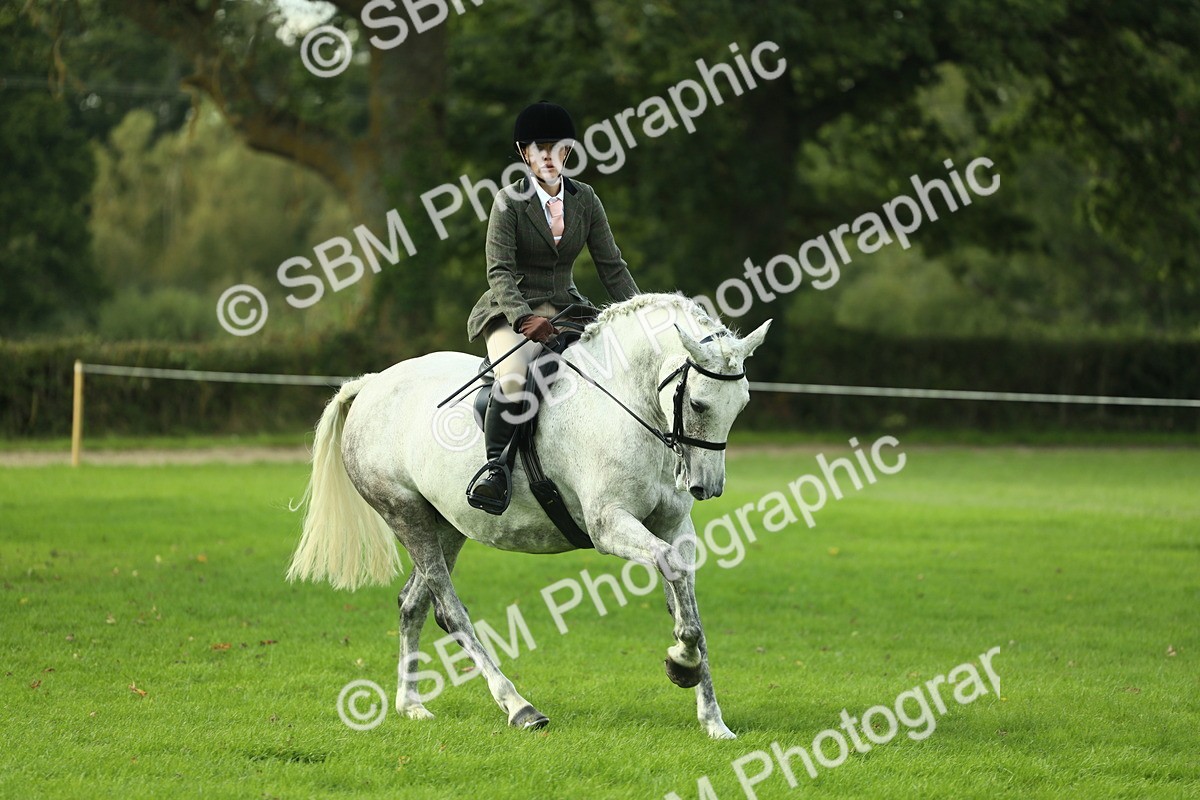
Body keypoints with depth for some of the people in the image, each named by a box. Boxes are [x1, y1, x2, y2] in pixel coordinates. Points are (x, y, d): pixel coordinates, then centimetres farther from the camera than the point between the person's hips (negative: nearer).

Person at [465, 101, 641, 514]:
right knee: (514, 379, -36)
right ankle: (494, 465, -26)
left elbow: (611, 266, 8)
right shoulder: (509, 201, -6)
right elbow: (500, 271, -13)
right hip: (513, 310, -5)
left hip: (566, 307, 5)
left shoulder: (585, 200, 7)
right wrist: (524, 318, -30)